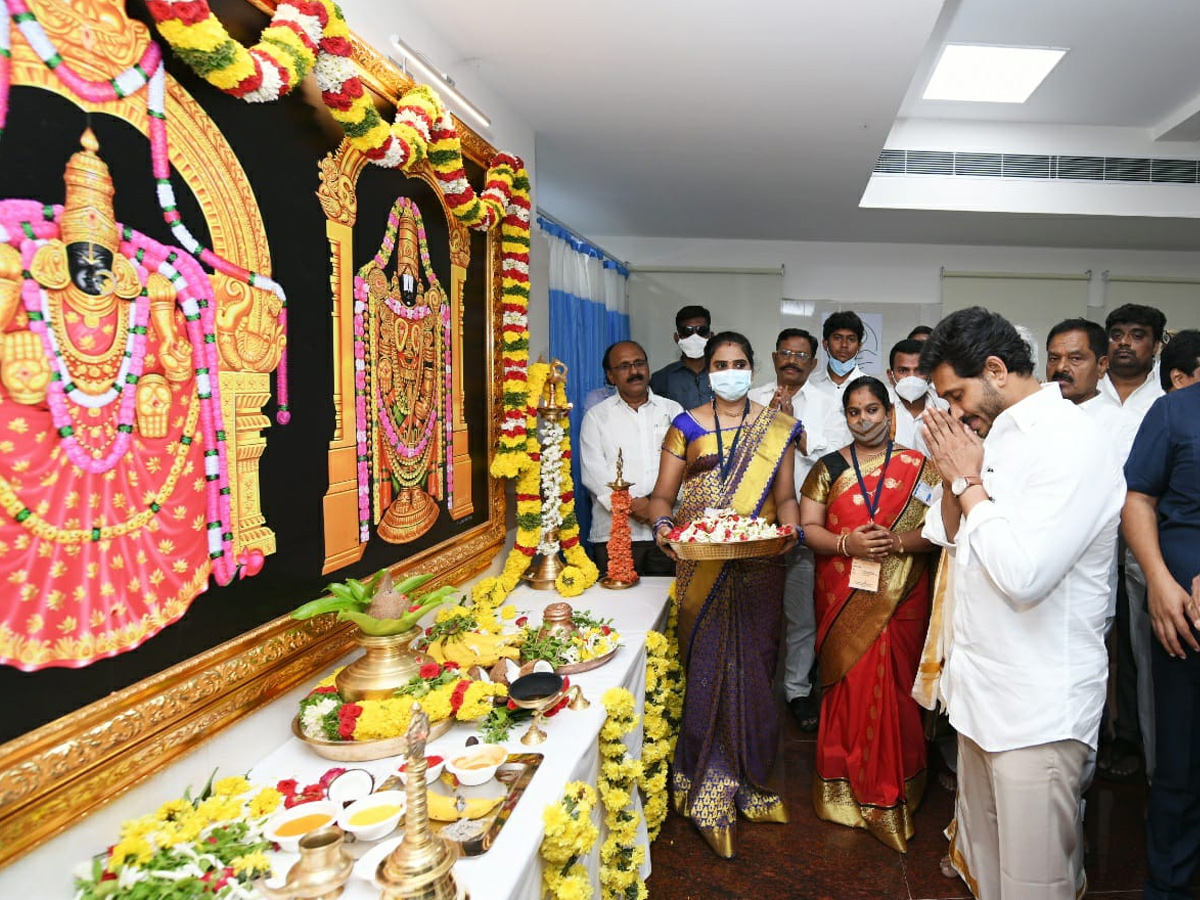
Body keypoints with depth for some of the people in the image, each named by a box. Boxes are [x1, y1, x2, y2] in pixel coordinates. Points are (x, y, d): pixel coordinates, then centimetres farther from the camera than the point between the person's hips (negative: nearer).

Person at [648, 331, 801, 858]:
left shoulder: (776, 428, 9)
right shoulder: (686, 427, 6)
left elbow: (785, 496, 8)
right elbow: (663, 494, 3)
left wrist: (790, 526, -12)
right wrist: (662, 523, -17)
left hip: (758, 567, 1)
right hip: (701, 567, -1)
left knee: (752, 666, 5)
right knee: (706, 668, -1)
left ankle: (750, 779, 25)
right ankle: (706, 789, 14)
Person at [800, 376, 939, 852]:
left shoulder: (917, 466, 3)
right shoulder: (828, 468, 6)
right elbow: (809, 527, 1)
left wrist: (896, 540, -19)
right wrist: (847, 544, -16)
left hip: (901, 599, -1)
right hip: (842, 599, 1)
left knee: (895, 689, 4)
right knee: (846, 685, 5)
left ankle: (893, 790, 22)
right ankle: (846, 787, 22)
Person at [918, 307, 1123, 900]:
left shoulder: (1070, 443, -19)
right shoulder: (996, 435, 8)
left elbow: (1024, 574, -28)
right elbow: (950, 538, 14)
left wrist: (969, 481, -17)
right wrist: (952, 477, -3)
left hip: (1039, 710, -8)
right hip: (985, 688, 8)